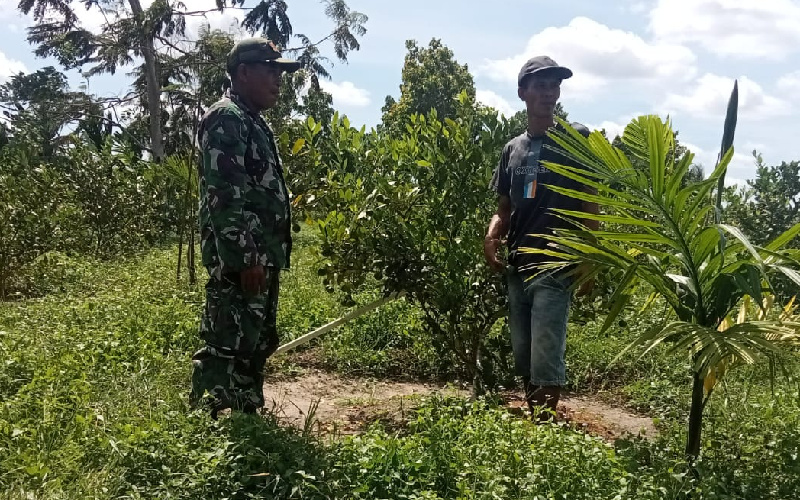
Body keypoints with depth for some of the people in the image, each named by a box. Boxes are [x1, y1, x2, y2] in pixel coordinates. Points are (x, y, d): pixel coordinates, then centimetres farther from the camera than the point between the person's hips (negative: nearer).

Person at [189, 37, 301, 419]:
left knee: (257, 343, 15)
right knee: (228, 347, -9)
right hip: (239, 259, -11)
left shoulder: (253, 122, 21)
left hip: (261, 256, 11)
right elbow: (225, 197, -20)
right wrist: (245, 258, -24)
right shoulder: (226, 119, -11)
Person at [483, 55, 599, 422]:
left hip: (555, 269, -6)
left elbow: (590, 205, -2)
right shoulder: (513, 149, 15)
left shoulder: (575, 139, 0)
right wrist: (492, 238, -4)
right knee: (523, 360, 12)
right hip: (517, 268, 6)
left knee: (545, 362, -8)